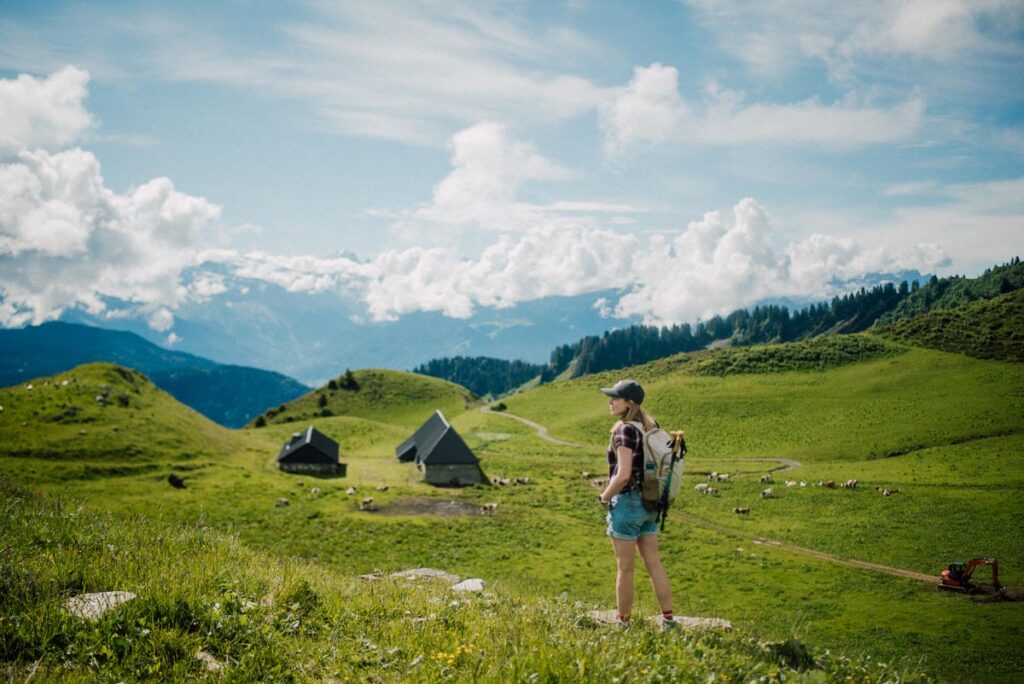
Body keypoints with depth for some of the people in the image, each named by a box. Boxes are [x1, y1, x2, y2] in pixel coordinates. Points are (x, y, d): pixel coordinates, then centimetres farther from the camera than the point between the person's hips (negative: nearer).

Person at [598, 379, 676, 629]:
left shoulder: (624, 430, -19)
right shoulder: (650, 425, 7)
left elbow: (623, 475, -25)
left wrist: (605, 496, -10)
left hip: (627, 502, -8)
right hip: (649, 504, 8)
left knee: (625, 568, 4)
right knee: (653, 562, 13)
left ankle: (623, 622, 15)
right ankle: (668, 618, 15)